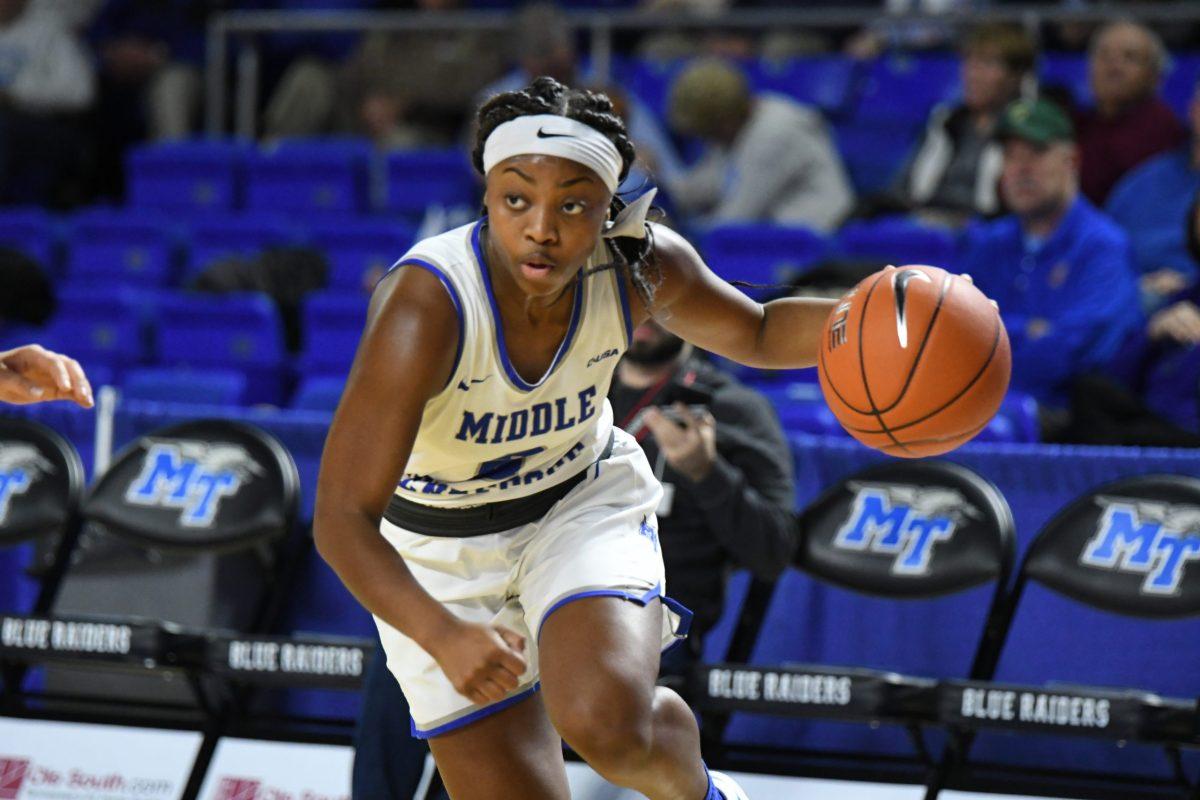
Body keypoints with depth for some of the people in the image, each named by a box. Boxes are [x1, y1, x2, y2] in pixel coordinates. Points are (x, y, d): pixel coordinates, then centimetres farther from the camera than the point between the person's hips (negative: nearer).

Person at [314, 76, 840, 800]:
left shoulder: (642, 265, -21)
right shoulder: (425, 306, -34)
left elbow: (756, 334, 1)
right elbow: (342, 520, -35)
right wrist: (442, 634, -52)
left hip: (587, 502, 2)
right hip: (442, 553, -1)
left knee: (608, 720, -27)